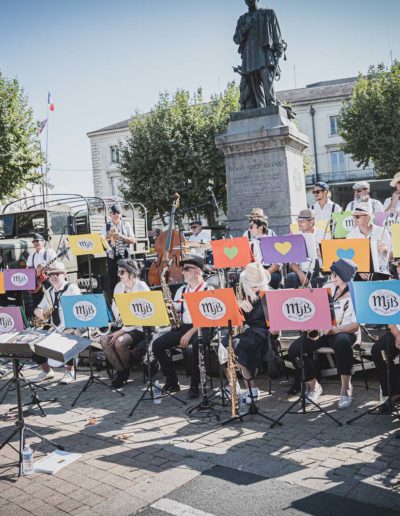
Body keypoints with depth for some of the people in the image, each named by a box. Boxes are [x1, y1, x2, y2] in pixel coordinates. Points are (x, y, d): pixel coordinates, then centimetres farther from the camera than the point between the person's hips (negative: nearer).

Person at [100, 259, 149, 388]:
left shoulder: (142, 288, -11)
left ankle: (126, 371, -1)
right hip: (121, 325, 7)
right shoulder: (119, 286, 11)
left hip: (138, 327, -6)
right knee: (104, 340, -20)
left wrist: (122, 331, -21)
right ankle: (120, 371, -4)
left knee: (119, 342, -30)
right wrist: (114, 322, -7)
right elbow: (114, 308, 16)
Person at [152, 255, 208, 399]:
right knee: (157, 344, -13)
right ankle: (172, 382, -3)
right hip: (183, 326, 6)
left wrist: (189, 334, -21)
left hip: (201, 328, -6)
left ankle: (194, 385, -21)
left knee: (196, 344, -39)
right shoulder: (182, 290, 15)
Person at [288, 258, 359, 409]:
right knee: (294, 349, -19)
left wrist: (336, 329, -31)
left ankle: (346, 390, -26)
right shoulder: (327, 288, 8)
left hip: (344, 332, -4)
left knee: (341, 342, -42)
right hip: (320, 330, 5)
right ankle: (314, 386, 1)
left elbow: (356, 324, -14)